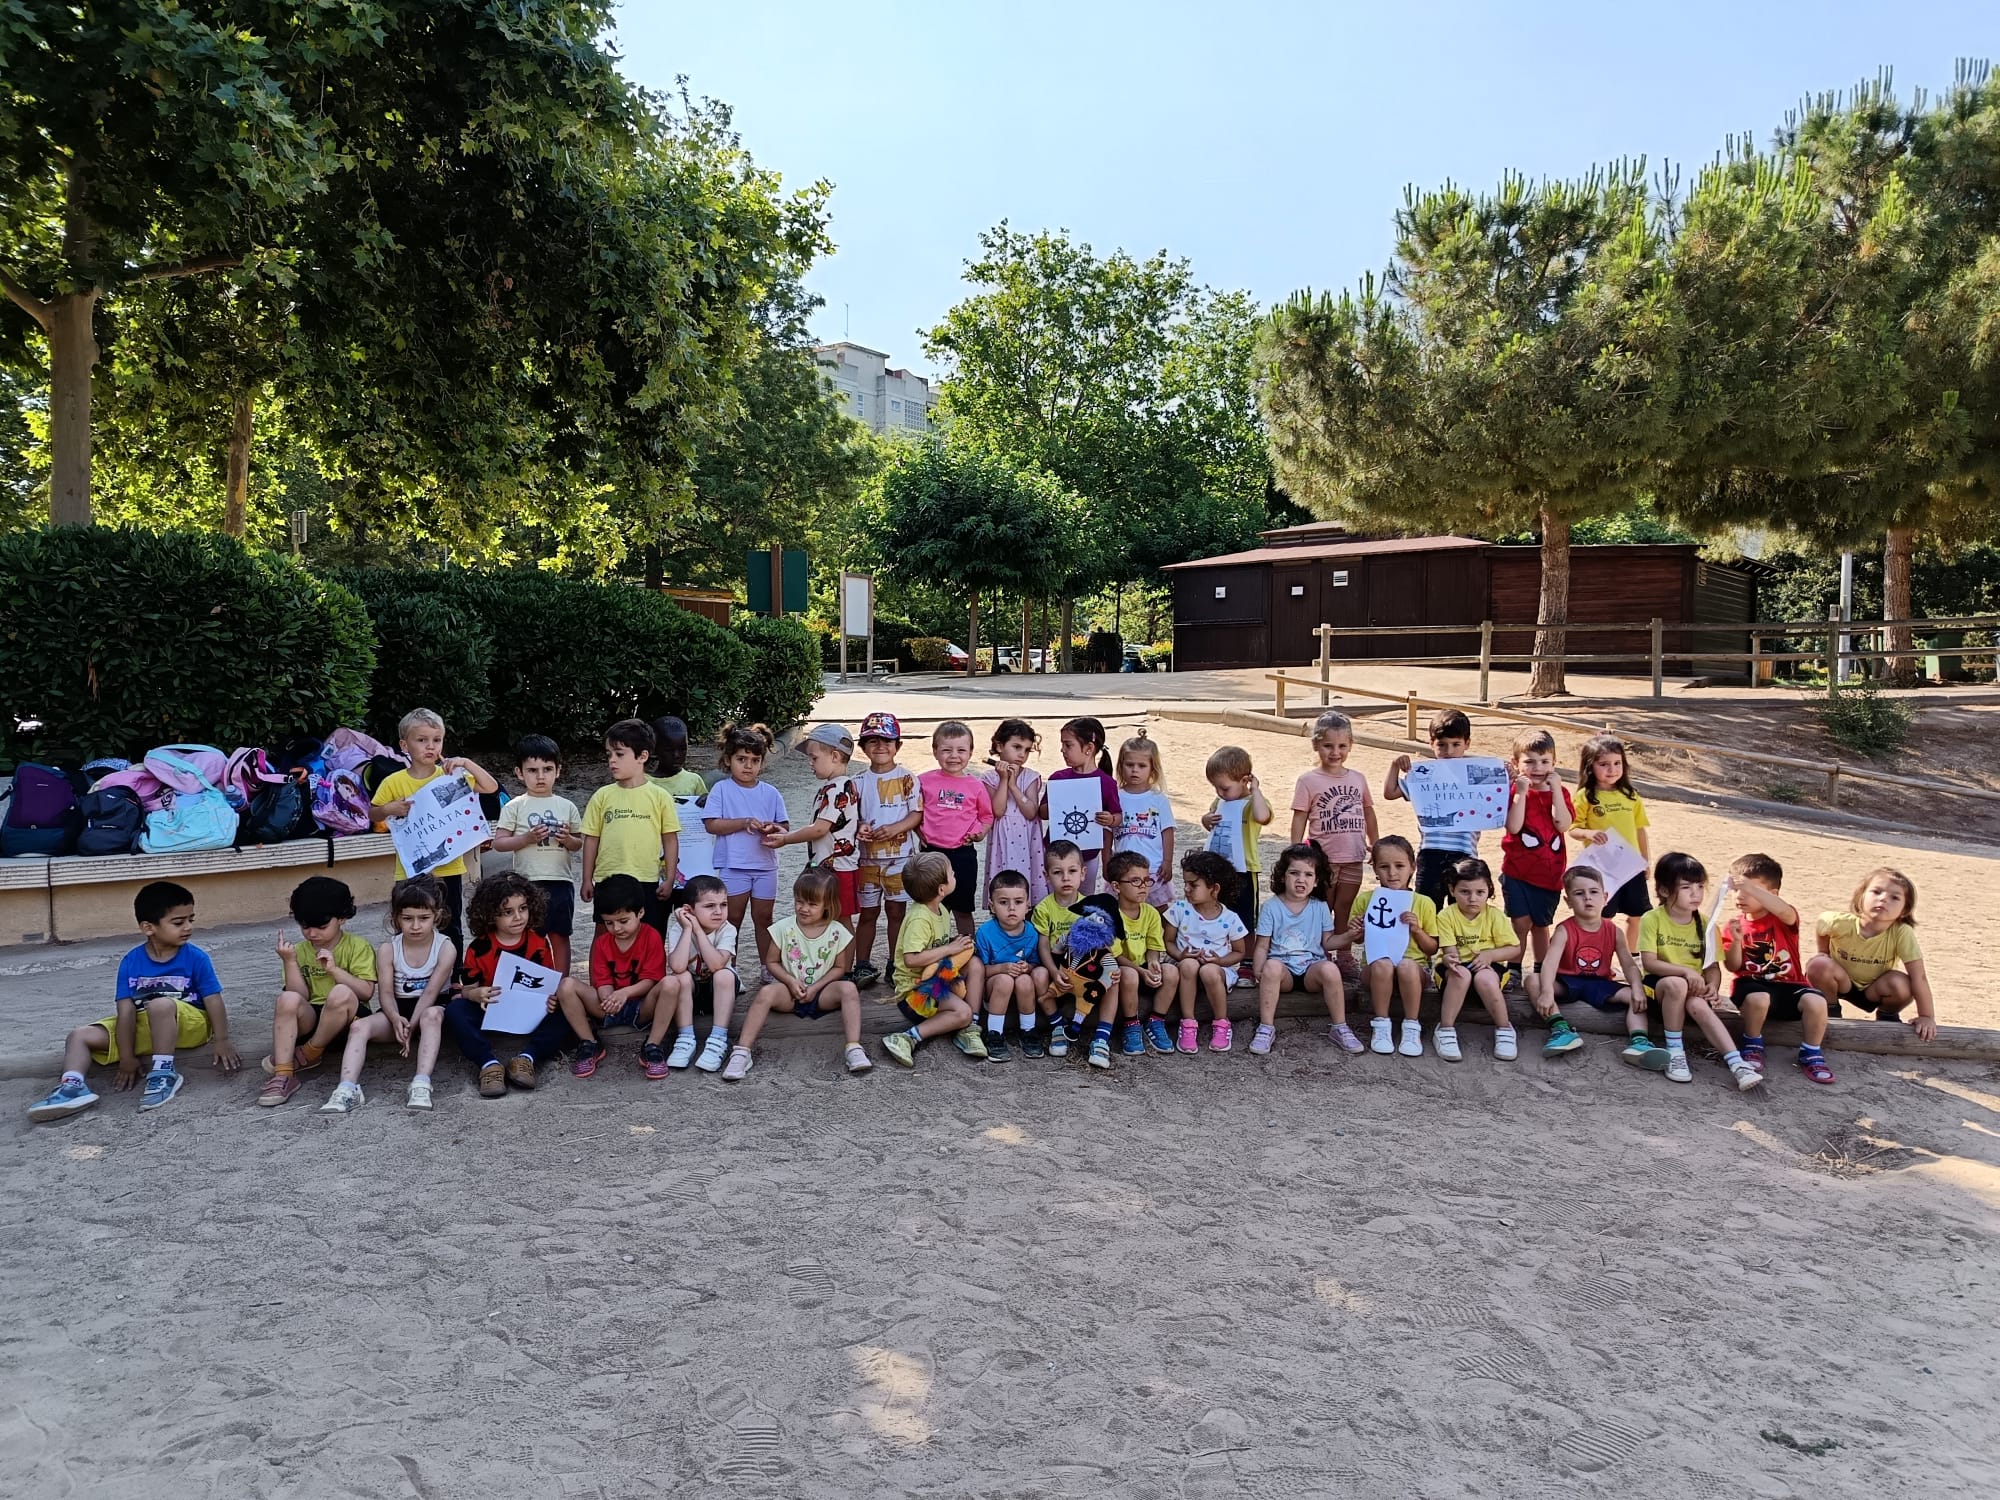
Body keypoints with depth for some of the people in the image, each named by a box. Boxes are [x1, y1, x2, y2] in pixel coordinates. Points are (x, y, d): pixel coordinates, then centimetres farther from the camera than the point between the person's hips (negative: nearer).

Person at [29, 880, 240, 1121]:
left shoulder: (196, 958, -9)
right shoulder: (130, 963, -3)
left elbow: (214, 1001, -11)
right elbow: (126, 1011, -7)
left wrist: (221, 1041, -19)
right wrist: (127, 1057, -12)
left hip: (189, 1023, -5)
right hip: (143, 1028, 5)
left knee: (161, 1004, -37)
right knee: (80, 1036, -4)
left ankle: (164, 1073, -29)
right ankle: (72, 1085, -28)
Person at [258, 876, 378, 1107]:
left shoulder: (358, 946, 0)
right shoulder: (299, 951, 9)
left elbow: (366, 992, -9)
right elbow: (301, 996, -1)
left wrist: (334, 969, -18)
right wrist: (289, 962, -11)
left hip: (347, 1019, -3)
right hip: (310, 1020, 3)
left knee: (341, 993, -36)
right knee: (288, 999, -29)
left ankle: (311, 1053, -14)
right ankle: (282, 1076, -32)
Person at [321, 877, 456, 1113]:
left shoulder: (445, 948, -11)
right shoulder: (388, 950, -3)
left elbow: (430, 992, -17)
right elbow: (387, 994, -8)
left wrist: (411, 1026, -28)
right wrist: (396, 1020, -30)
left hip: (432, 1008, -3)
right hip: (398, 1009, 3)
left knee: (431, 1016, -39)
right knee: (359, 1026, -24)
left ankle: (421, 1085, -52)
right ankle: (347, 1090, -39)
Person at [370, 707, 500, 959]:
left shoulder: (451, 775, -1)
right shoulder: (393, 782, -4)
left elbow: (491, 787, -6)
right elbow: (374, 816, 7)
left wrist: (467, 763, -16)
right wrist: (389, 809, -14)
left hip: (448, 868, 1)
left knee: (452, 929, 11)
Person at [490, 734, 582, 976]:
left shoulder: (567, 807, 8)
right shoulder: (515, 807, 1)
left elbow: (579, 844, 13)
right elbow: (498, 843, -2)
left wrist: (568, 839, -9)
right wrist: (527, 838, -16)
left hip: (560, 881, 2)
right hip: (528, 881, -2)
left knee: (560, 936, 8)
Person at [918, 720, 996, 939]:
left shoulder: (976, 785, 0)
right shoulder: (925, 781, 0)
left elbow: (987, 815, 10)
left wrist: (980, 832, -7)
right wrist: (919, 831, -6)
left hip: (963, 853, 0)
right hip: (932, 852, 0)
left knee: (963, 909, 11)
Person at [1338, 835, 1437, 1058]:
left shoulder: (1423, 903, 3)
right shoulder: (1364, 900, 4)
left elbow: (1432, 948, 8)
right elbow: (1356, 939, 18)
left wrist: (1416, 929, -10)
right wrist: (1356, 931, -6)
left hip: (1413, 967, 0)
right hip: (1376, 970, 0)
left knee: (1406, 965, -36)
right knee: (1382, 963, -36)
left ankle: (1411, 1028, -19)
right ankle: (1380, 1026, -20)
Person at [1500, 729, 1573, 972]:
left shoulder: (1559, 792, 5)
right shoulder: (1513, 791, -4)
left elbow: (1563, 825, -13)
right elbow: (1513, 827, -18)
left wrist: (1556, 789, -15)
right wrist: (1521, 793, -20)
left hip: (1549, 871, 3)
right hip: (1518, 870, -3)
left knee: (1540, 924, 16)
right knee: (1521, 922, -6)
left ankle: (1541, 970, 29)